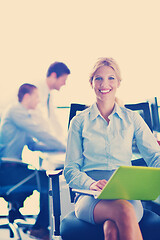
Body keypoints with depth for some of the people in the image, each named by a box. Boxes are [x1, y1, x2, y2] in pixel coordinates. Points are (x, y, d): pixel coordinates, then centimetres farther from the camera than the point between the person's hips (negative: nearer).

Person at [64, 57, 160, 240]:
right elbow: (70, 170, 9)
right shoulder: (80, 121, 14)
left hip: (126, 194, 1)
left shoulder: (132, 119, 18)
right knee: (124, 211, -37)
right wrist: (91, 183, -15)